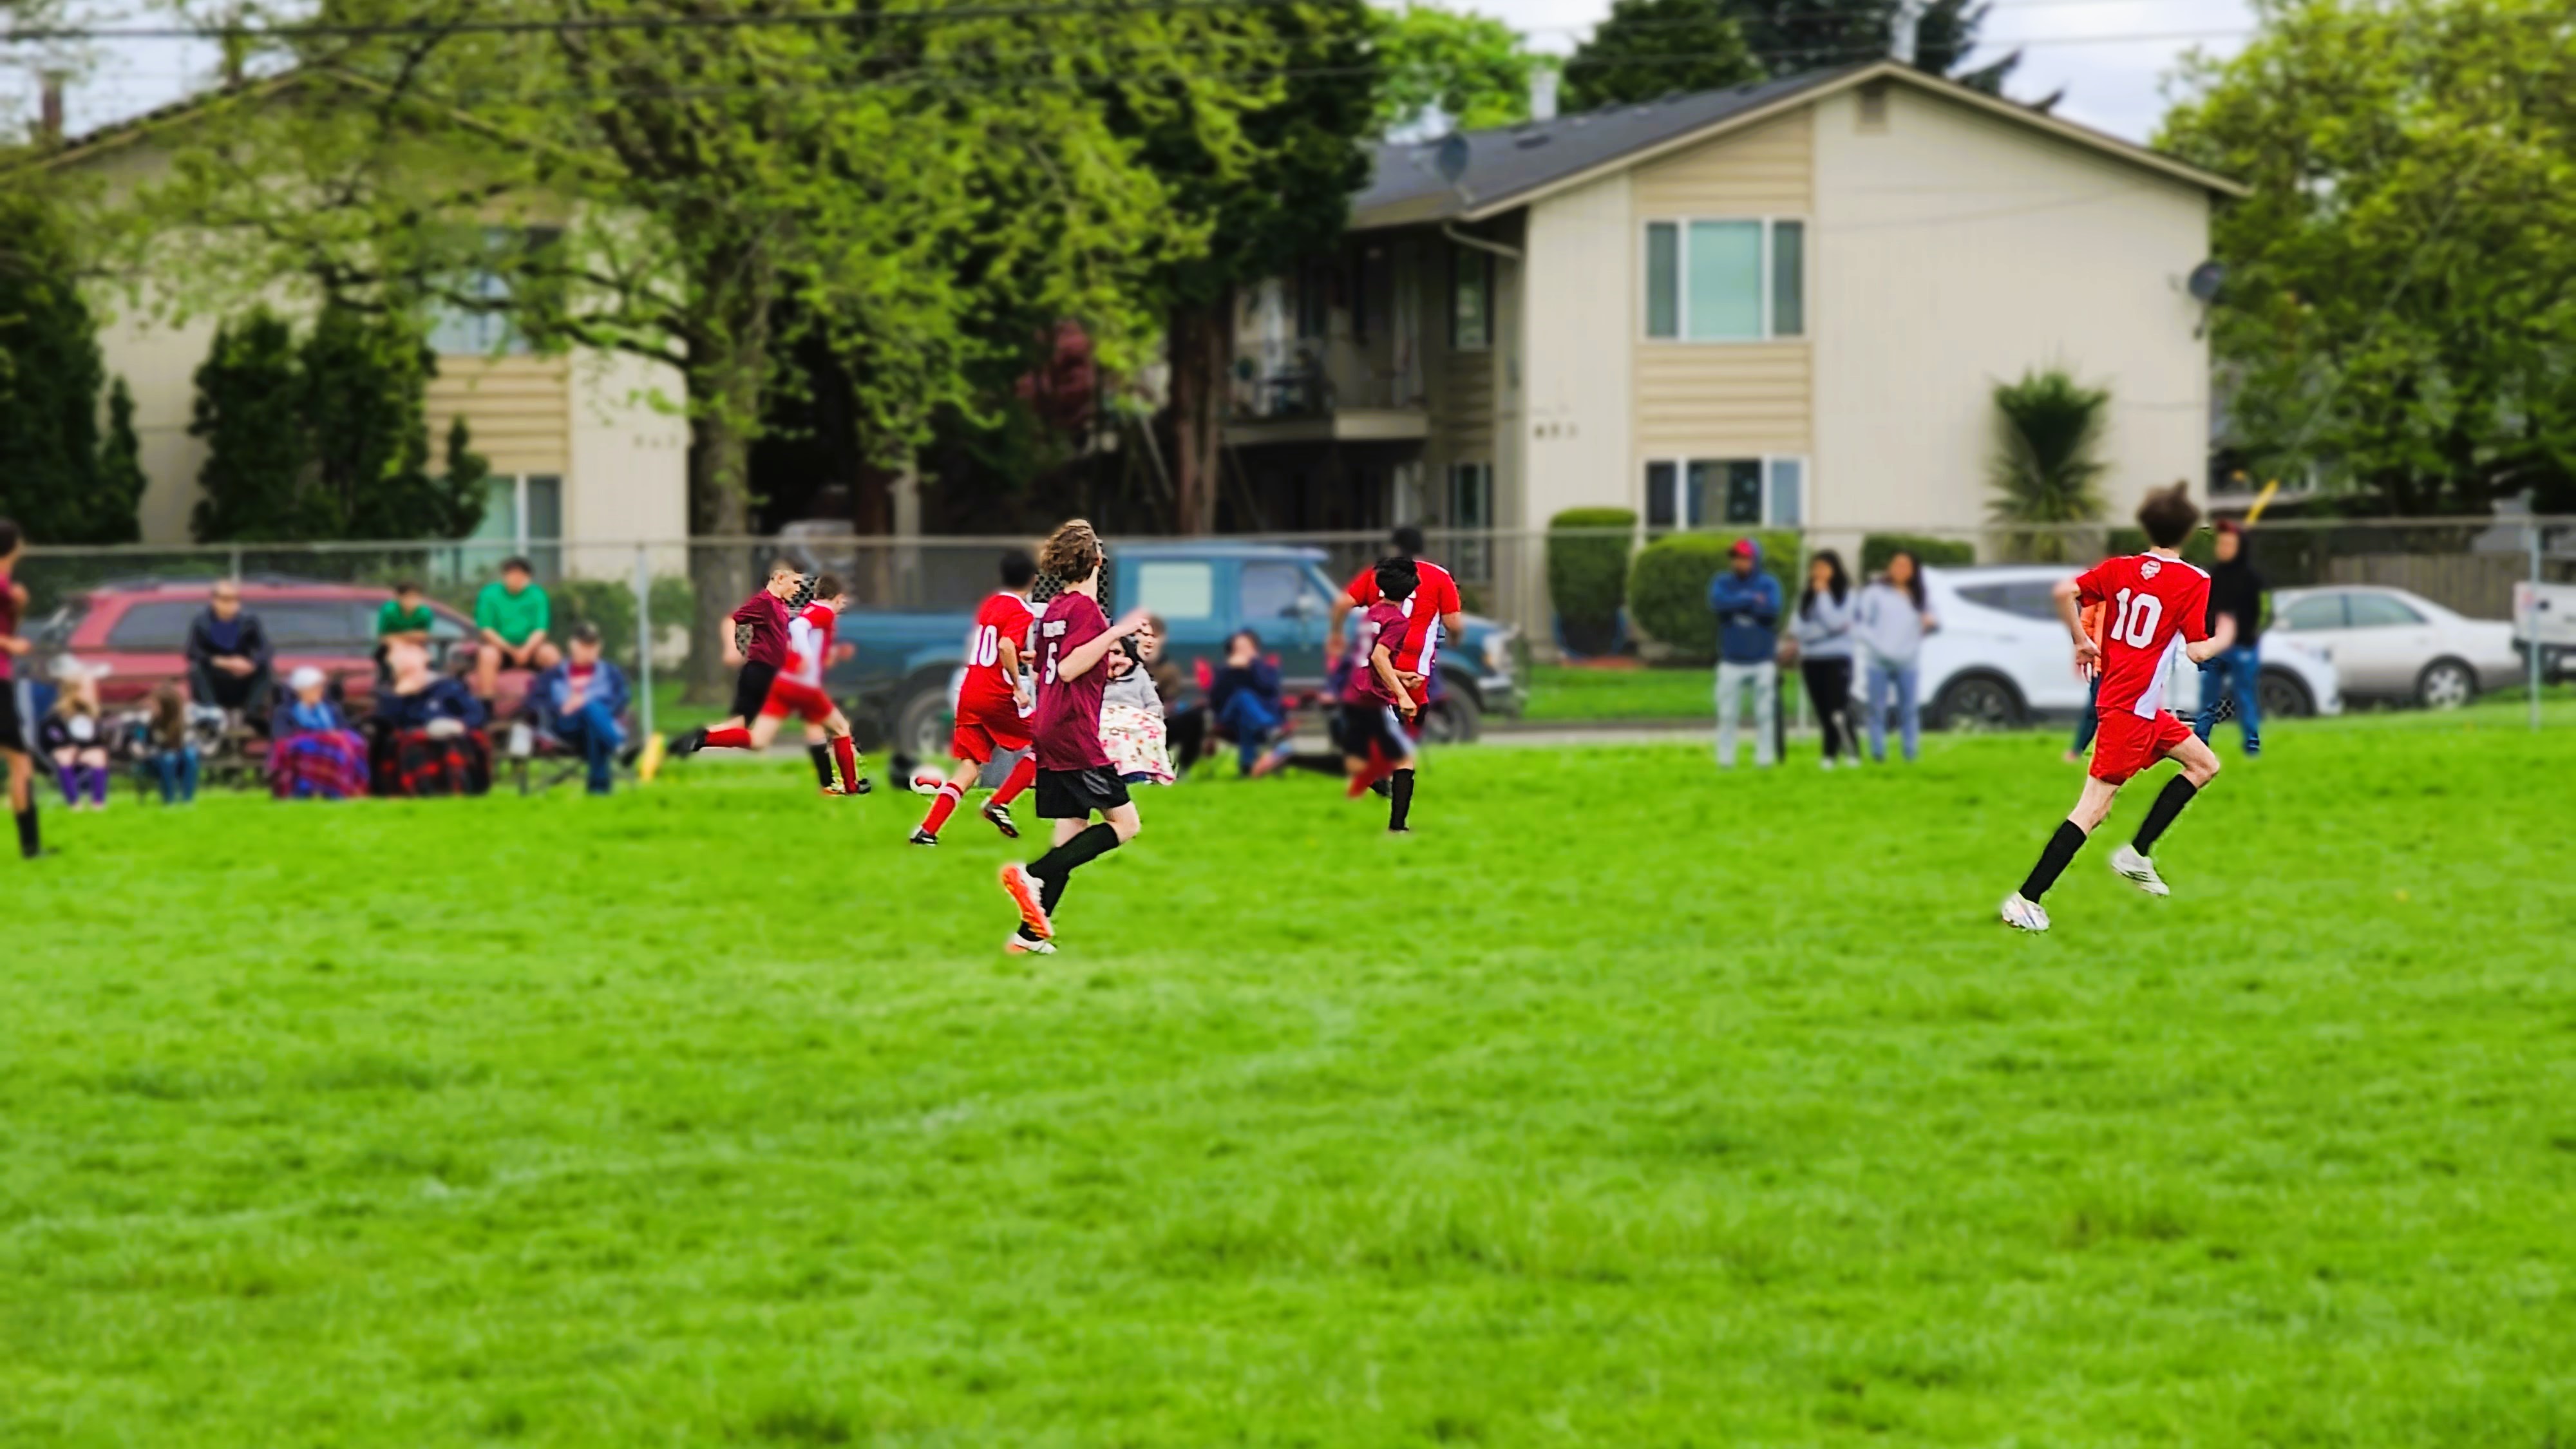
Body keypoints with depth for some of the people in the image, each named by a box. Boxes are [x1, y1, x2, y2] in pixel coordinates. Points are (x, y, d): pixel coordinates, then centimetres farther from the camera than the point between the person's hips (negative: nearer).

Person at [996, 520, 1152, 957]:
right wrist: (1114, 632, -23)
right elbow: (1068, 668, -21)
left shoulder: (1053, 609, 15)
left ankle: (1031, 933, 3)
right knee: (1124, 822, -7)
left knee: (1072, 831, 9)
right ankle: (1033, 876, -18)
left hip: (1049, 734, 9)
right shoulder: (1085, 608, -11)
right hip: (1075, 736, -9)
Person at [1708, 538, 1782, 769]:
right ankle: (1725, 759, 5)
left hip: (1762, 661, 0)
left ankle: (1764, 759, 11)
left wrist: (1738, 602, -13)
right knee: (1726, 714, -2)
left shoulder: (1769, 584, 0)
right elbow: (1718, 604, -18)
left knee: (1764, 714, 4)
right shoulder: (1722, 583, 3)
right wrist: (1751, 600, -16)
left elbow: (1772, 610, -19)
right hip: (1731, 662, 0)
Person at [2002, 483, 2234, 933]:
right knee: (2093, 807, -8)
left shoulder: (2120, 569, 5)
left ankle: (2137, 855, 19)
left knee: (2204, 764, 21)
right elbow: (2196, 651, -13)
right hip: (2133, 708, -8)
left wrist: (2082, 641, 8)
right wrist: (2224, 638, 8)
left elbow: (2065, 592, -5)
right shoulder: (2195, 583, -11)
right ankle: (2026, 900, -13)